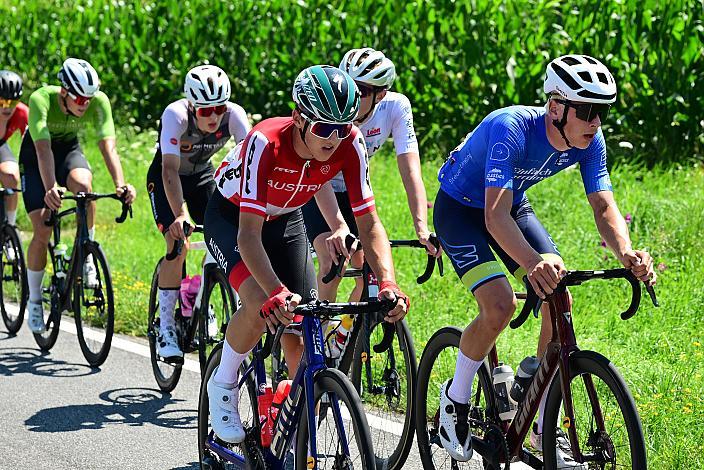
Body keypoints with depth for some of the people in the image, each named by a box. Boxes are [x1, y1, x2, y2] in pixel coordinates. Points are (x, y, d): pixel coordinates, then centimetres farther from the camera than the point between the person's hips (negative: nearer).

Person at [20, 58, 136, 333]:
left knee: (83, 184, -35)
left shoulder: (98, 101, -26)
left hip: (69, 148, 2)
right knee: (42, 232, -11)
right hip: (35, 154, -2)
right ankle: (34, 300, 8)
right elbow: (43, 148, -43)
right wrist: (50, 188, -59)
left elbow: (108, 145, -33)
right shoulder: (41, 99, -34)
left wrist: (120, 184, -50)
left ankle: (87, 257, -16)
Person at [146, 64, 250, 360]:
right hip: (165, 179, -3)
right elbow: (170, 169, -42)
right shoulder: (176, 115, -34)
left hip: (202, 175, 3)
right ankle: (166, 328, -10)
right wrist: (179, 216, -54)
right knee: (178, 243, -21)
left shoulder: (234, 115, -27)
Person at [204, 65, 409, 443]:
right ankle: (223, 385, -2)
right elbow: (249, 234, -43)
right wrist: (277, 293, -58)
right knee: (262, 305, -30)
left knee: (301, 330, -5)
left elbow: (369, 224, -22)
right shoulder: (266, 143, -38)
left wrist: (388, 284, -39)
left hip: (286, 220, 4)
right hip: (232, 217, -4)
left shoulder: (349, 144, -27)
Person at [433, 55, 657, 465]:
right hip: (460, 207, -6)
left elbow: (603, 205, -18)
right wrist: (534, 264, -61)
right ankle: (456, 397, 2)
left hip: (513, 204, 6)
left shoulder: (589, 140, -19)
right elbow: (496, 216, -45)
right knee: (501, 304, -25)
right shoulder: (512, 128, -37)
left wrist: (626, 252, -40)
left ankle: (545, 430, 1)